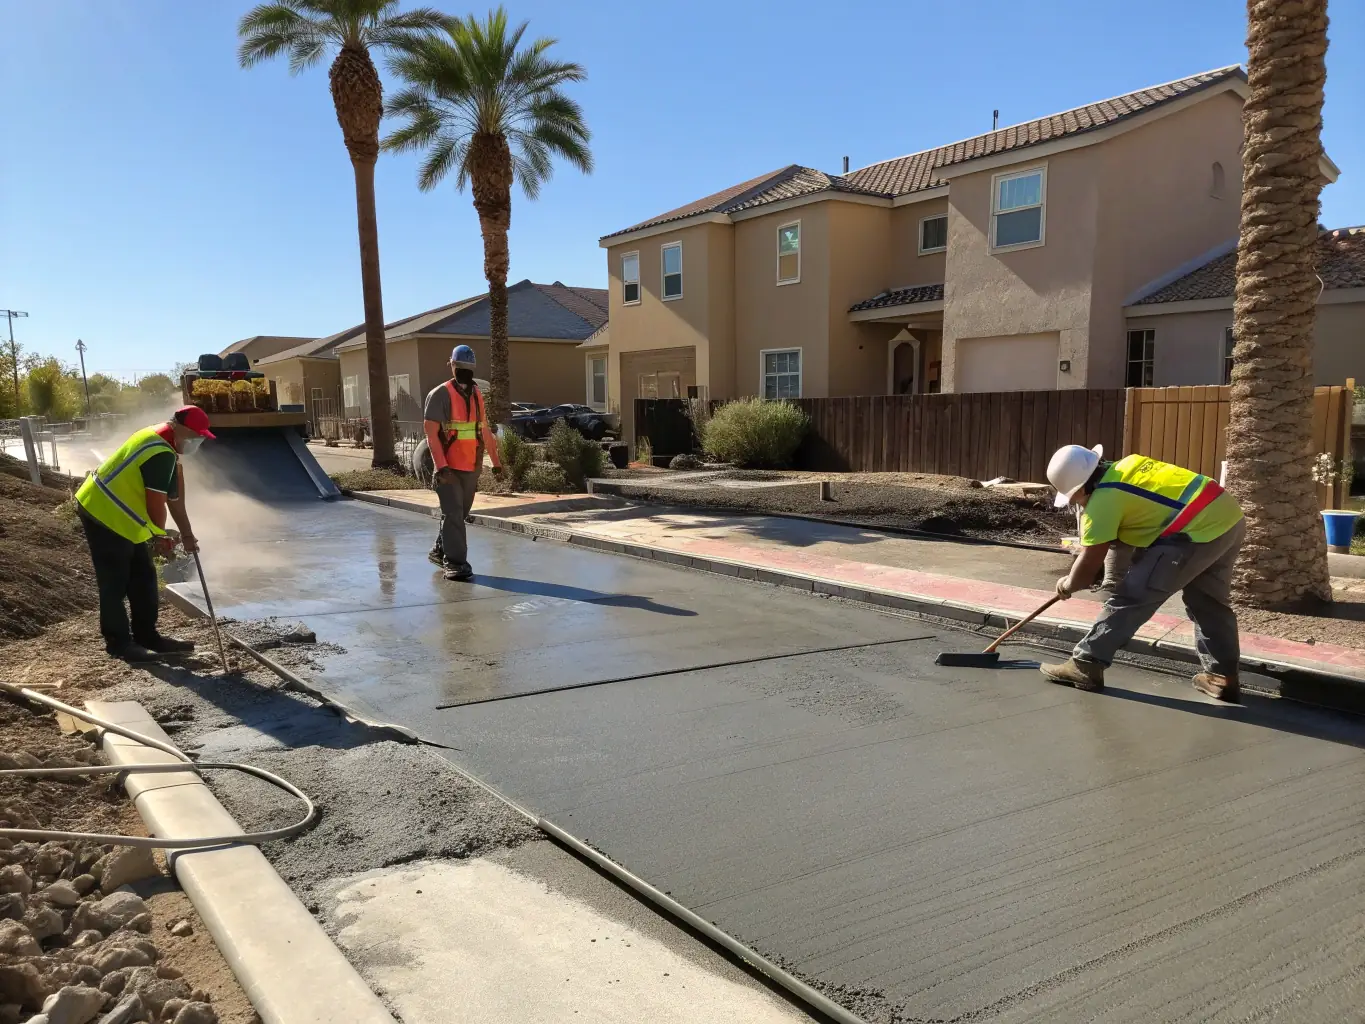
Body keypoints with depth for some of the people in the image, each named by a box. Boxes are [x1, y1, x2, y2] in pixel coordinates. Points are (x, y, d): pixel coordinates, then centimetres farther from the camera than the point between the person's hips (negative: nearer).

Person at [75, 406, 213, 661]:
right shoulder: (160, 453, -26)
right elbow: (156, 504, -21)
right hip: (104, 515, -11)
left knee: (143, 578, 13)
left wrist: (187, 535, 12)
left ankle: (147, 636, 20)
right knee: (115, 583, -1)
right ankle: (118, 641, 10)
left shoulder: (165, 444, 7)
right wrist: (161, 537, -3)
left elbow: (175, 497, 11)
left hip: (121, 518, 11)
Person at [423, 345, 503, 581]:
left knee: (460, 514, 14)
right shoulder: (440, 394, -8)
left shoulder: (477, 395, 13)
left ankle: (440, 551, 32)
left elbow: (485, 431, 19)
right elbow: (431, 433, -14)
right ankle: (455, 562, -8)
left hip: (472, 468, 7)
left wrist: (496, 462, 19)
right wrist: (441, 466, -22)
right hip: (449, 468, -6)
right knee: (453, 514, -10)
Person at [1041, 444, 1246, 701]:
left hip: (1199, 533, -9)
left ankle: (1085, 665, 2)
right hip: (1229, 516, 9)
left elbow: (1089, 566, -4)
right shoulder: (1127, 465, 17)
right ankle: (1222, 676, 30)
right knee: (1208, 601, 24)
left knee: (1130, 597, -3)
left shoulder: (1103, 499, -8)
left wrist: (1067, 585, 15)